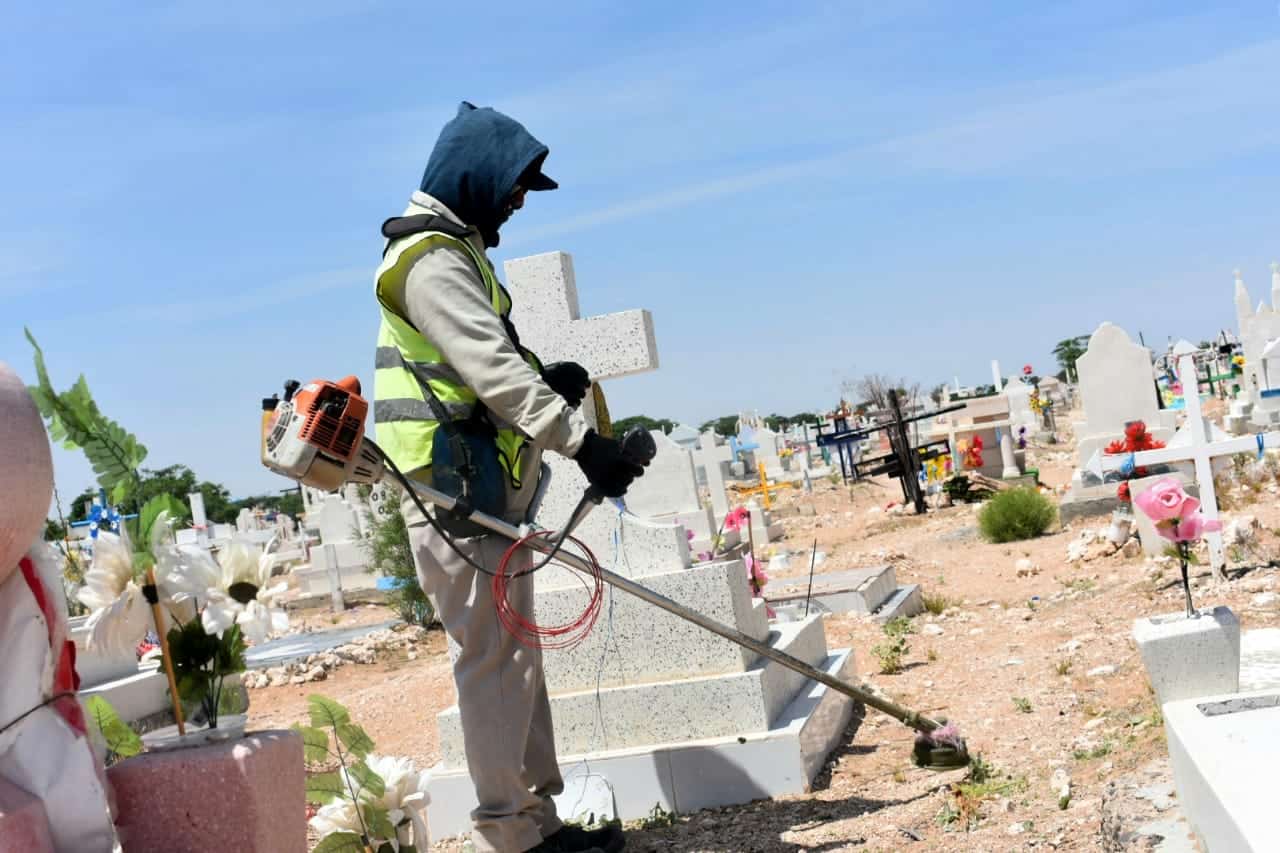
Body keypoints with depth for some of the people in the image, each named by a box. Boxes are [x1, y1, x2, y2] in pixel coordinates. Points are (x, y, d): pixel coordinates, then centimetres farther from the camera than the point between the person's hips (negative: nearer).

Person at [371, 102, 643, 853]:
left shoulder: (456, 249, 20)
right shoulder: (431, 258, -13)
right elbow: (491, 369, -23)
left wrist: (544, 377, 6)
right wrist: (579, 439, -28)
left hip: (484, 487, 11)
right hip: (457, 488, -11)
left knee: (515, 655, 13)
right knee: (494, 658, -7)